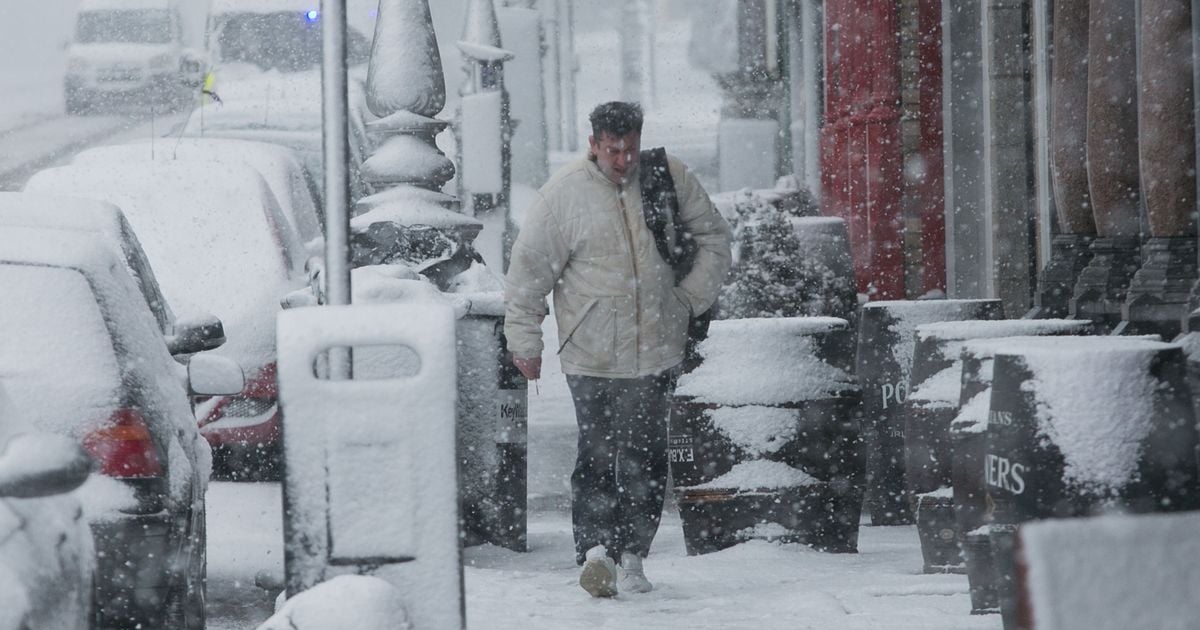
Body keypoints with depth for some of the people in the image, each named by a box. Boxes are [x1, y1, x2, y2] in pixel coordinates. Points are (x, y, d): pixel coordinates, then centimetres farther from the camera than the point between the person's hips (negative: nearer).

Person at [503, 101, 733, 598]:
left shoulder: (669, 178, 2)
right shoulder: (564, 193, -4)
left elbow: (714, 239, 14)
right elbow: (529, 269, 2)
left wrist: (689, 299, 5)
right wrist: (524, 341, 2)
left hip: (656, 351, 2)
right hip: (591, 354, -2)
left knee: (644, 458, 3)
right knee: (597, 454, -11)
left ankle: (631, 557, 11)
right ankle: (596, 549, -17)